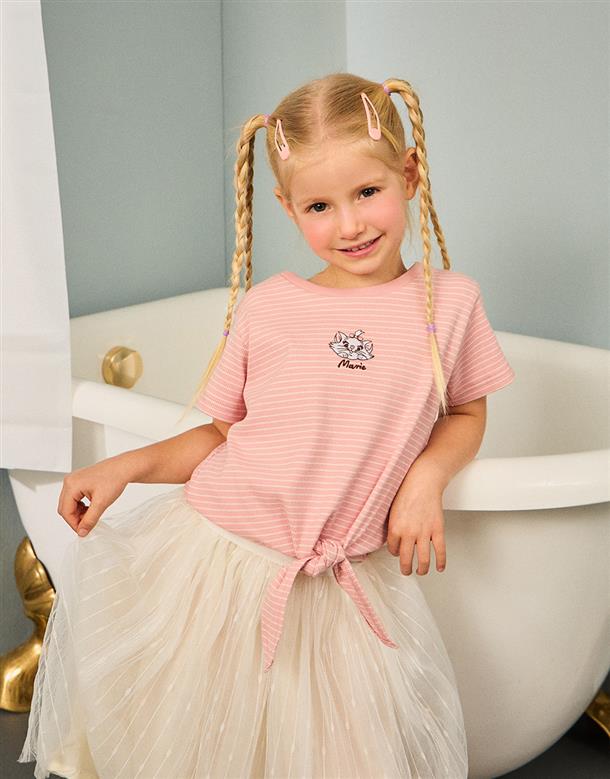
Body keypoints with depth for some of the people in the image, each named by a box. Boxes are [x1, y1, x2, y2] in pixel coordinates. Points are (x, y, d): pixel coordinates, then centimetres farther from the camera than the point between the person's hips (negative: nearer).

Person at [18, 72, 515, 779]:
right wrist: (126, 465, -8)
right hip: (210, 554, 0)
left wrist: (427, 475, -9)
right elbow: (223, 433, 5)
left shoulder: (449, 303, -2)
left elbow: (467, 412, 11)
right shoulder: (267, 306, -2)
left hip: (335, 590, 0)